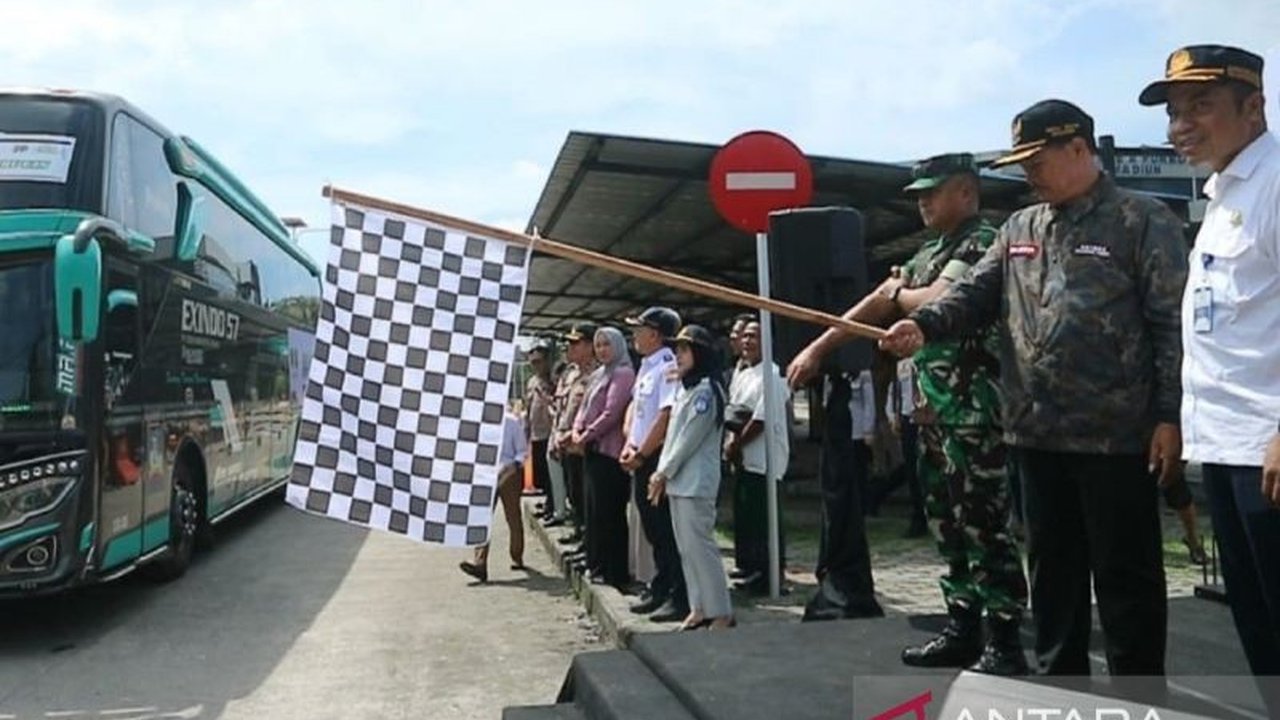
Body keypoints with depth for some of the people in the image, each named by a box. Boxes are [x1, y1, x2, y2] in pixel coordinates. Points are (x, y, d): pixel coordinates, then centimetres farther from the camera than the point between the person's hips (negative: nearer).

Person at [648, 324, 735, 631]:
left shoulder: (706, 390, -11)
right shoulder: (684, 389, 16)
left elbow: (690, 438, -14)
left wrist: (663, 473, -9)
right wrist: (661, 473, 9)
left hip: (696, 482, -9)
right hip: (677, 481, 9)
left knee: (699, 545, -8)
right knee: (687, 547, 10)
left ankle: (721, 612, -1)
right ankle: (699, 608, 16)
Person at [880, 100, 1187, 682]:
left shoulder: (1143, 221, -3)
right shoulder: (1019, 229, 15)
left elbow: (1173, 325, -7)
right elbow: (976, 294, 8)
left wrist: (1169, 417, -13)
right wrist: (923, 324, -13)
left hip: (1115, 434, -6)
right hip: (1038, 432, 6)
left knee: (1125, 573, 4)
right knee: (1052, 567, 16)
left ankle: (1140, 693, 17)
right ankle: (1059, 680, 29)